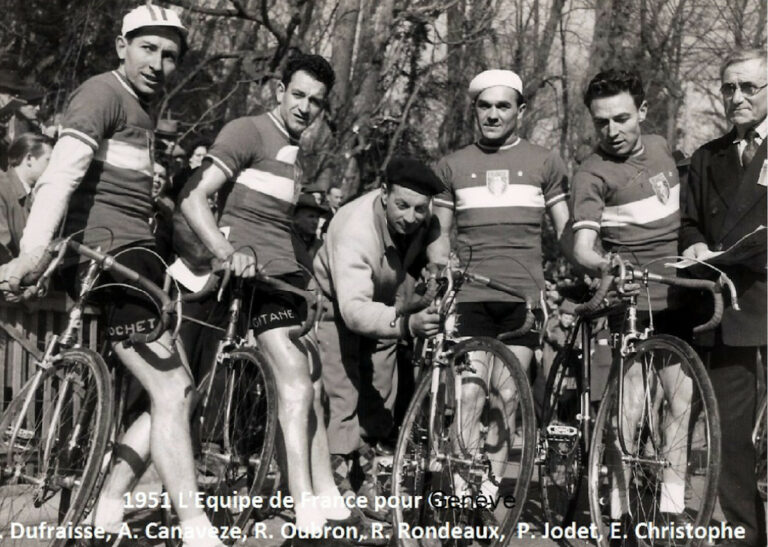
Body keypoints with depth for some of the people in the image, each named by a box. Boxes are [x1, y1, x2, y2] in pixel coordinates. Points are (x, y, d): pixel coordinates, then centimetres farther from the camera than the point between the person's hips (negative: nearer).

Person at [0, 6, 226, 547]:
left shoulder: (142, 109, 23)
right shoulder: (102, 94, -7)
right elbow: (61, 175, -21)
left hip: (136, 257, 10)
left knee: (177, 392, 7)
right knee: (172, 393, -13)